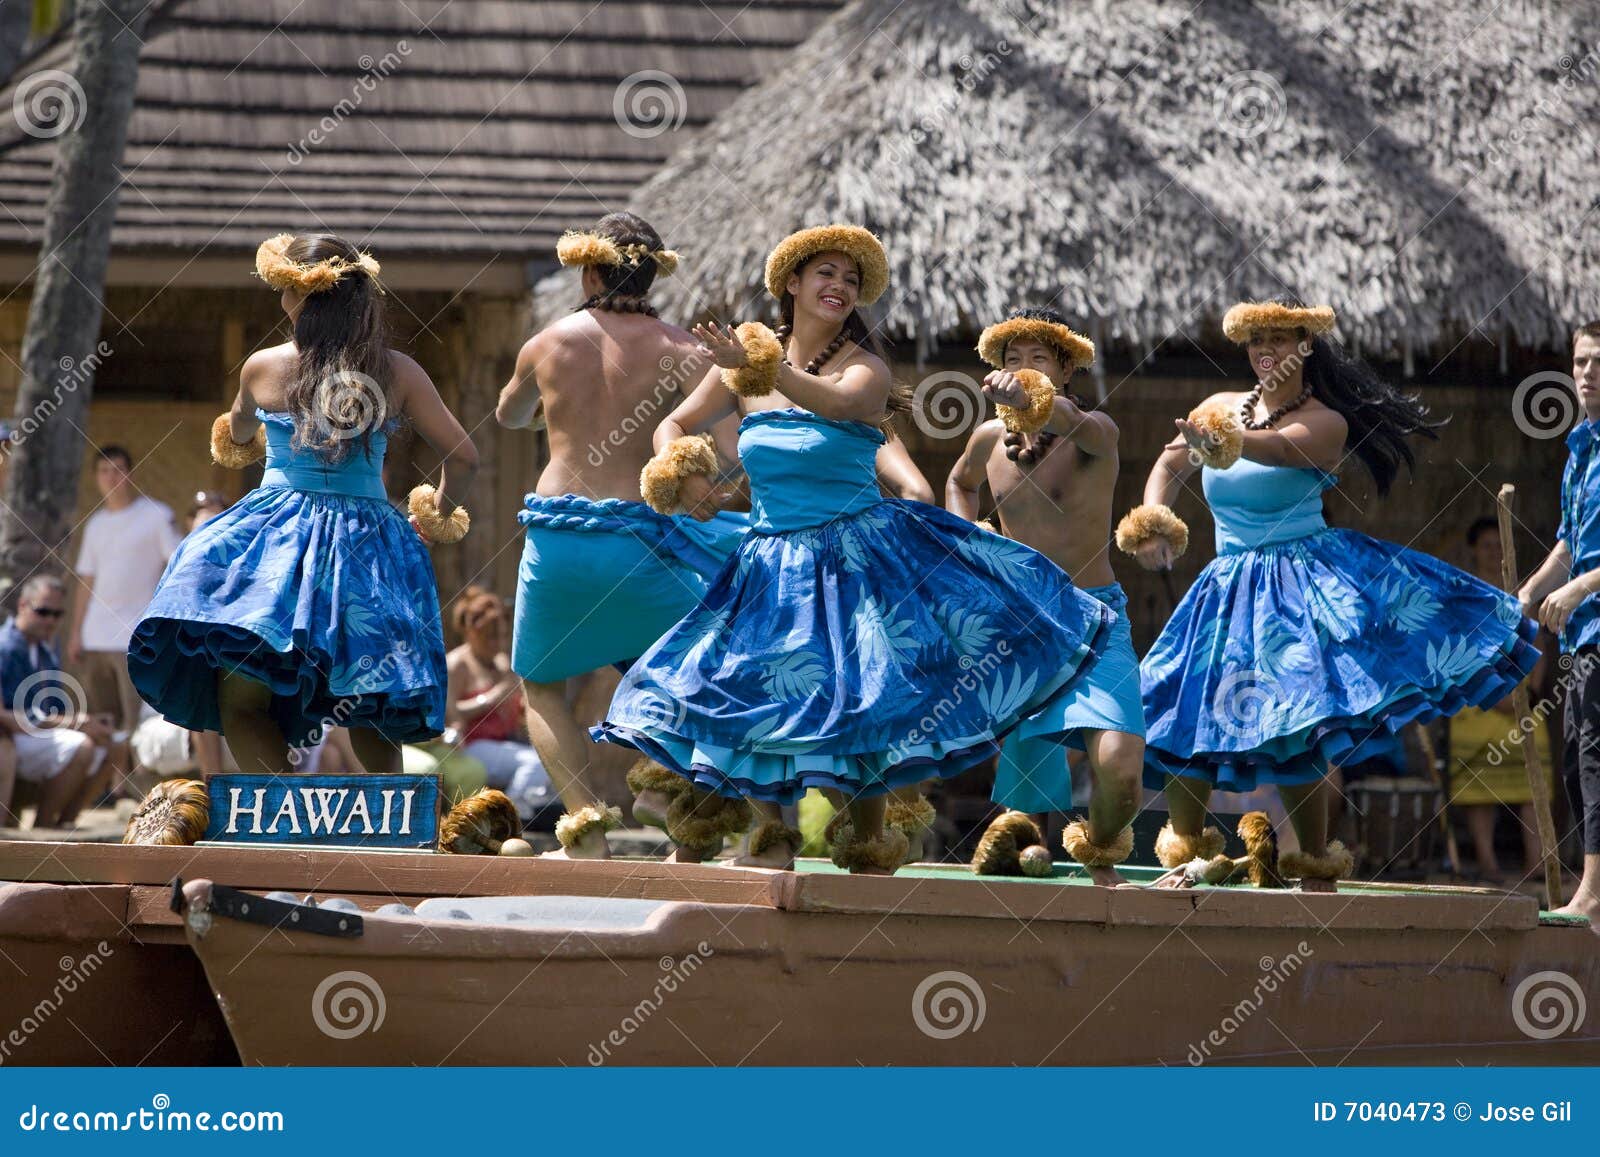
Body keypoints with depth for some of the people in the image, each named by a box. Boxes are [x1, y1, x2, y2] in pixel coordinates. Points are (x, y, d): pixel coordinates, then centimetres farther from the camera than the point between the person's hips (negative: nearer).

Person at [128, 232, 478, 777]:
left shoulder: (263, 367, 2)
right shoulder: (399, 372, 1)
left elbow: (236, 438, 23)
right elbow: (463, 456, 3)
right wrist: (440, 514, 23)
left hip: (276, 535, -3)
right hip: (367, 543, 3)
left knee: (242, 701, -6)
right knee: (368, 715, 18)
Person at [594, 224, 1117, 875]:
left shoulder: (864, 368, -7)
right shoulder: (745, 360, 5)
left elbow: (839, 405, -32)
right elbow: (675, 427, 13)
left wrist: (763, 368, -44)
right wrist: (682, 475, -8)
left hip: (859, 557, -4)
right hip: (773, 565, 4)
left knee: (863, 699, -6)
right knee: (746, 693, -2)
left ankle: (866, 844, 10)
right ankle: (772, 838, 14)